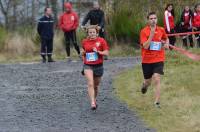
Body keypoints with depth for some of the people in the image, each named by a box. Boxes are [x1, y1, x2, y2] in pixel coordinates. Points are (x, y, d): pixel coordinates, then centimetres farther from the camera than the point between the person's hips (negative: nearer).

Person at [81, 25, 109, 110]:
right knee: (90, 84, -18)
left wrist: (98, 52, -18)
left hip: (98, 66, 0)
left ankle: (94, 99, 40)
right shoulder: (85, 42, 4)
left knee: (96, 85, 14)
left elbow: (106, 53, -7)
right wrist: (83, 53, 6)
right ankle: (92, 103, -25)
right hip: (88, 66, 0)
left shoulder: (101, 41, -4)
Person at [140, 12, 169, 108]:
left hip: (158, 60, 1)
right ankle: (145, 85, 53)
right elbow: (145, 46, -21)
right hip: (147, 60, -1)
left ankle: (157, 102, -14)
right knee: (148, 81, 14)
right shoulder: (144, 31, -10)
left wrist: (166, 44, 4)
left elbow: (166, 39, 24)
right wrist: (152, 34, -26)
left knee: (157, 79, -16)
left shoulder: (161, 30, 1)